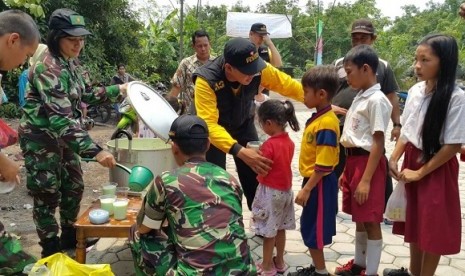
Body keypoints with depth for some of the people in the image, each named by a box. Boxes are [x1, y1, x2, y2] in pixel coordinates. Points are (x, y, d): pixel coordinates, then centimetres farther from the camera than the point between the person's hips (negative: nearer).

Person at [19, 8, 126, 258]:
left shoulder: (71, 63, 2)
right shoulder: (47, 68, -27)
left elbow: (85, 95, 17)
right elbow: (61, 118, -35)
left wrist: (117, 90, 9)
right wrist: (95, 150, -41)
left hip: (64, 137, 9)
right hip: (41, 138, -9)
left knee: (74, 187, 17)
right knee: (47, 195, 3)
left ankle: (70, 235, 36)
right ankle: (51, 250, 20)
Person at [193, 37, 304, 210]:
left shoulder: (259, 69, -27)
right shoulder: (206, 81, -36)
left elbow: (290, 86, -16)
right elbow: (209, 124, -42)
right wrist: (239, 151, -54)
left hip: (244, 125, 3)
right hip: (216, 130, -3)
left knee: (255, 179, 7)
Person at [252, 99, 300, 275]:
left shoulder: (269, 145, -22)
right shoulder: (289, 141, 2)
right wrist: (261, 154, 7)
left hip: (270, 192, -8)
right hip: (285, 189, 8)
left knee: (268, 231, 6)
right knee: (280, 228, 18)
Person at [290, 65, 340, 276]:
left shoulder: (326, 123, -24)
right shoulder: (319, 117, 6)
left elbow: (324, 166, -25)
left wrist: (306, 189, -21)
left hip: (319, 184, -9)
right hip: (314, 181, 9)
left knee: (312, 229, 4)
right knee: (311, 227, 19)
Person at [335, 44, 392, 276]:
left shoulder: (377, 100, -14)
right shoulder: (360, 98, 13)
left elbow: (378, 143, -18)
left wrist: (366, 179, -20)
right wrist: (346, 170, 17)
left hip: (368, 162, -9)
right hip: (353, 161, 9)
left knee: (370, 220, 1)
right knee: (359, 217, 19)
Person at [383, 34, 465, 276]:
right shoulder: (415, 91, 1)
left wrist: (420, 172, -14)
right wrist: (394, 159, -1)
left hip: (436, 168, -6)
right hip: (412, 161, 6)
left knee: (432, 225, 7)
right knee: (414, 220, 18)